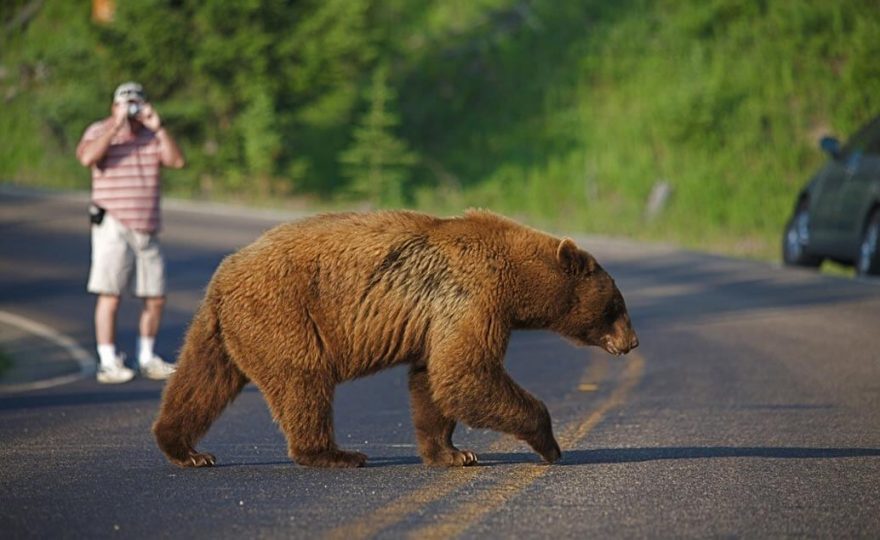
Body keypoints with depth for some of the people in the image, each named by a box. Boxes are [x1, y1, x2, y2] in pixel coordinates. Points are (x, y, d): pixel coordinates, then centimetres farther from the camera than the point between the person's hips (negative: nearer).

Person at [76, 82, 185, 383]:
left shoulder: (152, 137, 10)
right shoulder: (99, 132, -4)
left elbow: (177, 161, -5)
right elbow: (87, 157, -25)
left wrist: (158, 127, -15)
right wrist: (116, 126, -26)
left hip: (147, 231, 6)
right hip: (113, 226, -6)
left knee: (155, 298, 7)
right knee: (110, 295, -10)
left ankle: (146, 359, 21)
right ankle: (108, 364, -7)